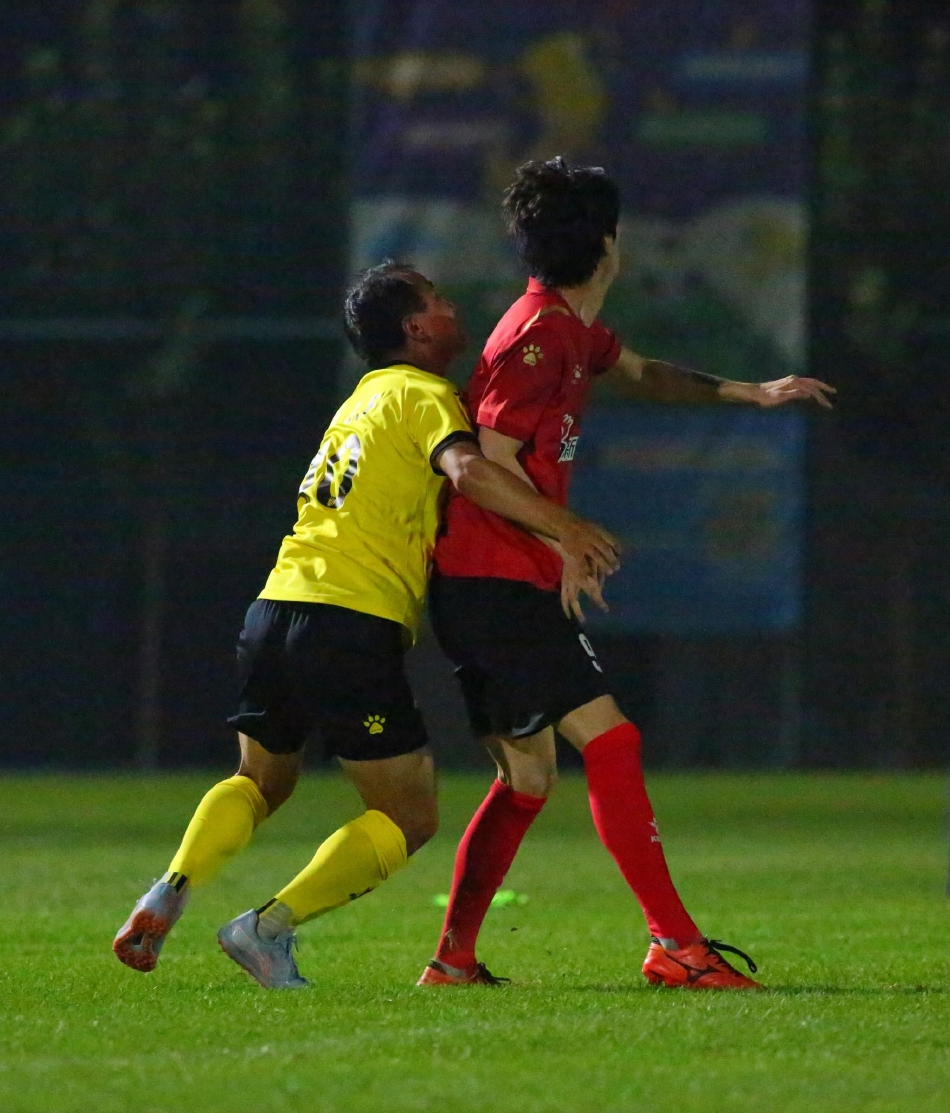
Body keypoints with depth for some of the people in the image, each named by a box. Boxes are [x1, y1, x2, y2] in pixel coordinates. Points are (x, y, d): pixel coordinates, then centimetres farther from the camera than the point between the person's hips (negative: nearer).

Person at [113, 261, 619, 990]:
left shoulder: (364, 400, 25)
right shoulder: (423, 395, -2)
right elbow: (467, 470, -22)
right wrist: (565, 528, -17)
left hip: (276, 609, 8)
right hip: (354, 623, -8)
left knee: (261, 782, 27)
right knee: (410, 817, 2)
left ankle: (171, 893, 3)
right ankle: (272, 926, -11)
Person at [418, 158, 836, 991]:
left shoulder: (573, 329, 15)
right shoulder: (541, 336, -15)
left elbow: (643, 371, 36)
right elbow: (492, 458, -20)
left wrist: (752, 393, 37)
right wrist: (565, 550, -15)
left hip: (491, 586, 10)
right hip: (498, 583, -10)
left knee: (528, 779, 12)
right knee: (609, 740, -14)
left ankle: (452, 962, 13)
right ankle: (675, 944, -18)